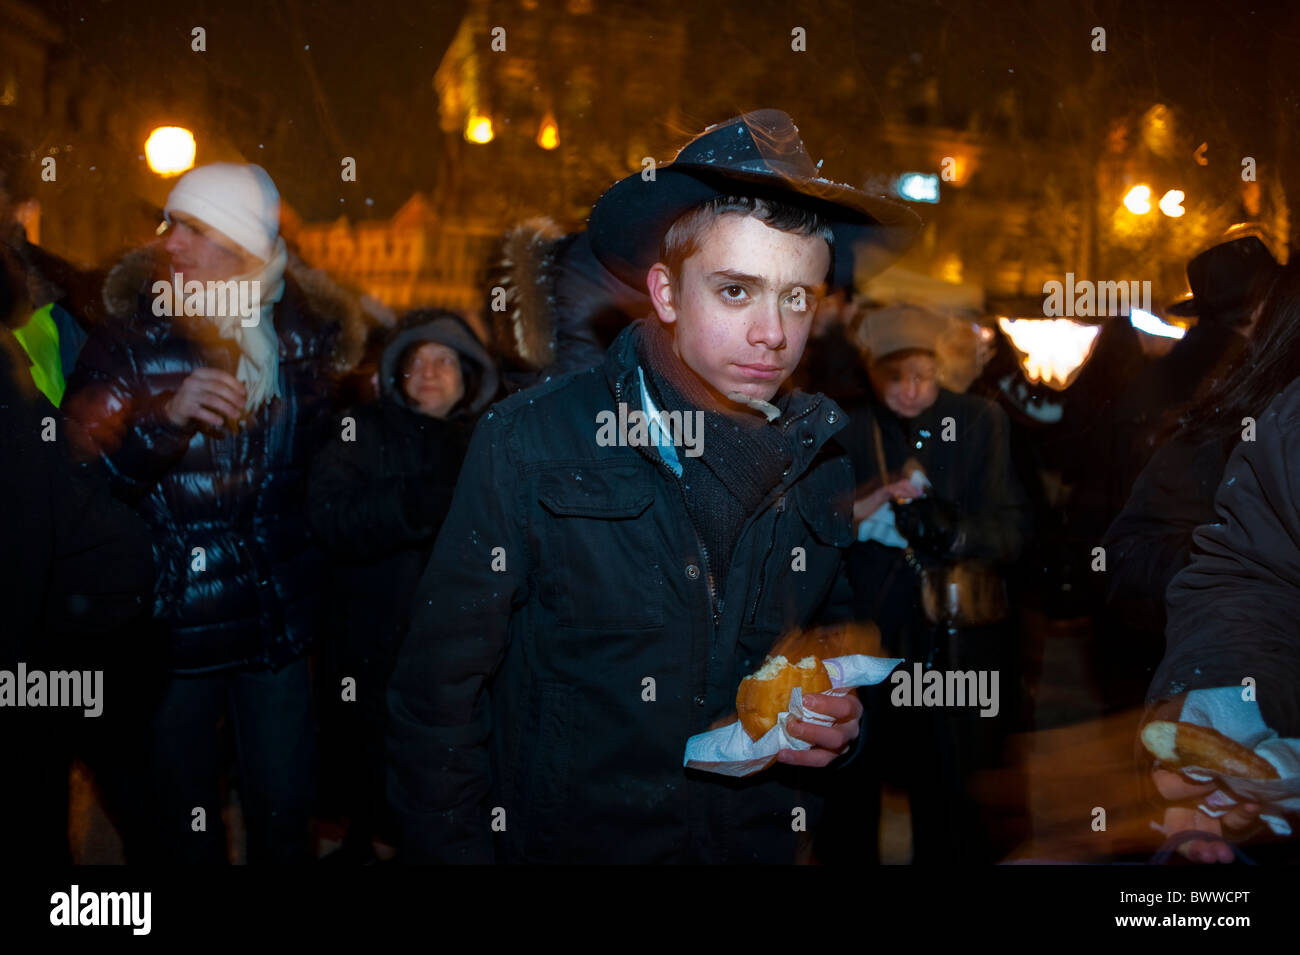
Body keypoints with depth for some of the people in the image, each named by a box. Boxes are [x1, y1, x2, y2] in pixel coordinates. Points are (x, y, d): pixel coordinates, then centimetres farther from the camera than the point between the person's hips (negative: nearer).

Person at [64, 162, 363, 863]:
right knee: (184, 825, 12)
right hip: (168, 625, -1)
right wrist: (164, 417, -26)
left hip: (274, 620, 1)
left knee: (283, 817, 8)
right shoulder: (131, 337, -4)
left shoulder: (302, 337, 1)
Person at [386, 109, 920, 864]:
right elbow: (439, 693, -12)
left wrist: (840, 724, -8)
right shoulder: (529, 445, -16)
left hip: (767, 844, 3)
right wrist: (454, 849, -14)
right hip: (565, 841, -3)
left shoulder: (825, 458, -4)